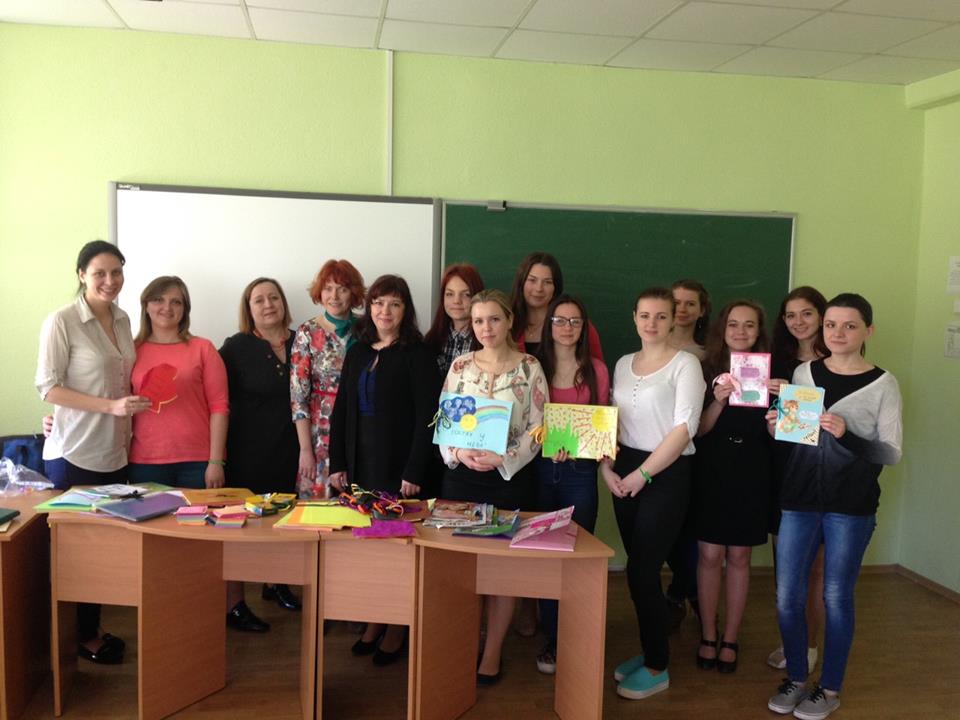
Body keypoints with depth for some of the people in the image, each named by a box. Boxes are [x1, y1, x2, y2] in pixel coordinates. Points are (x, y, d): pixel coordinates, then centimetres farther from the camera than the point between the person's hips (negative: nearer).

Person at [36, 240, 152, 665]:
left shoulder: (122, 319, 7)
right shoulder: (61, 322, -13)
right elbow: (48, 387, -15)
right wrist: (111, 406, -22)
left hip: (115, 453, 6)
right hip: (75, 454, -6)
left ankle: (94, 628, 28)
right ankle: (84, 638, 21)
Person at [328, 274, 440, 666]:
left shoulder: (417, 354, -7)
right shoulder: (357, 352, 10)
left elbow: (426, 416, -12)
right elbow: (341, 410, 10)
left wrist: (414, 472, -16)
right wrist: (337, 464, 5)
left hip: (398, 464, -5)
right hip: (360, 462, 5)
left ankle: (397, 628, 17)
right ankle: (373, 621, 24)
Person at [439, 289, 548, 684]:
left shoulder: (530, 368, -3)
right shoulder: (460, 366, 4)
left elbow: (537, 429, -5)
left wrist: (503, 459, -18)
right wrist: (459, 453, -14)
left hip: (510, 477, -2)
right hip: (461, 474, 2)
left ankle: (492, 653, 16)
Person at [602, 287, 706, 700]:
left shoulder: (685, 363, -8)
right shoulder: (623, 364, 10)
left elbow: (685, 427, -15)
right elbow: (612, 421, 12)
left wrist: (643, 474, -15)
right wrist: (607, 467, -2)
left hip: (667, 475, -5)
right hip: (625, 472, 6)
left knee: (642, 571, -4)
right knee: (640, 568, 10)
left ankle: (657, 668, 12)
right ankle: (649, 651, 27)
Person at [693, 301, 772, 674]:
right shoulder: (707, 371, 0)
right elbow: (699, 429, -3)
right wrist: (719, 401, -20)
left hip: (750, 474, 1)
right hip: (711, 471, -1)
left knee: (739, 557, 8)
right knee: (710, 555, 1)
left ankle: (730, 639, 20)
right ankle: (708, 636, 17)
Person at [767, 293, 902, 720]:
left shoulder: (883, 384, -4)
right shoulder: (803, 373, 5)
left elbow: (892, 453, -8)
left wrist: (847, 434, -24)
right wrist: (776, 426, -7)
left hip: (852, 507, -3)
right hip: (799, 500, 3)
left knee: (836, 597, 7)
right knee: (787, 595, 5)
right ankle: (795, 679, 26)